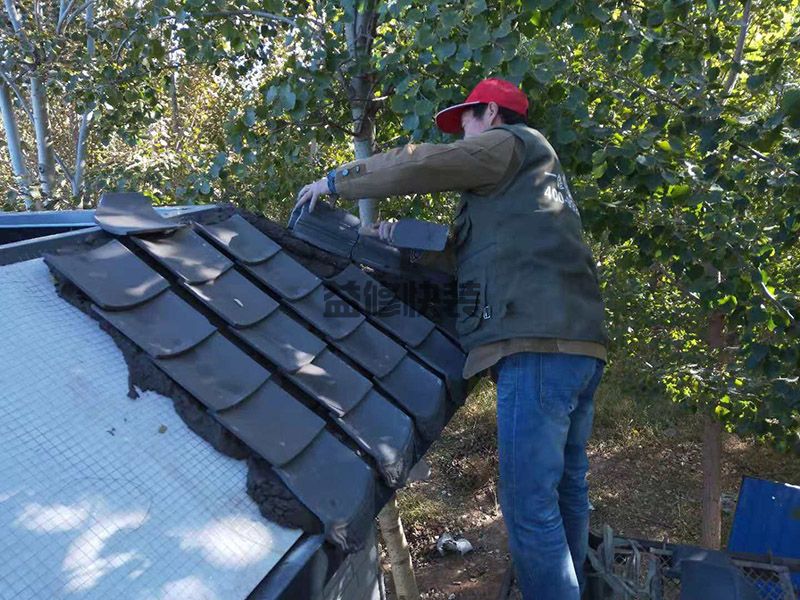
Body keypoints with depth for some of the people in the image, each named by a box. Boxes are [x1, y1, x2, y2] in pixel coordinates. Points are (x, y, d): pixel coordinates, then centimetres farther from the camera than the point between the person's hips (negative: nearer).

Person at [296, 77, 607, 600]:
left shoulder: (508, 142, 5)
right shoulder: (531, 172, 33)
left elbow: (419, 164, -2)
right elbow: (479, 250, 31)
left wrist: (338, 180, 10)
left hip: (539, 347, -10)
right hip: (578, 346, 10)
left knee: (529, 505, -9)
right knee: (566, 489, 17)